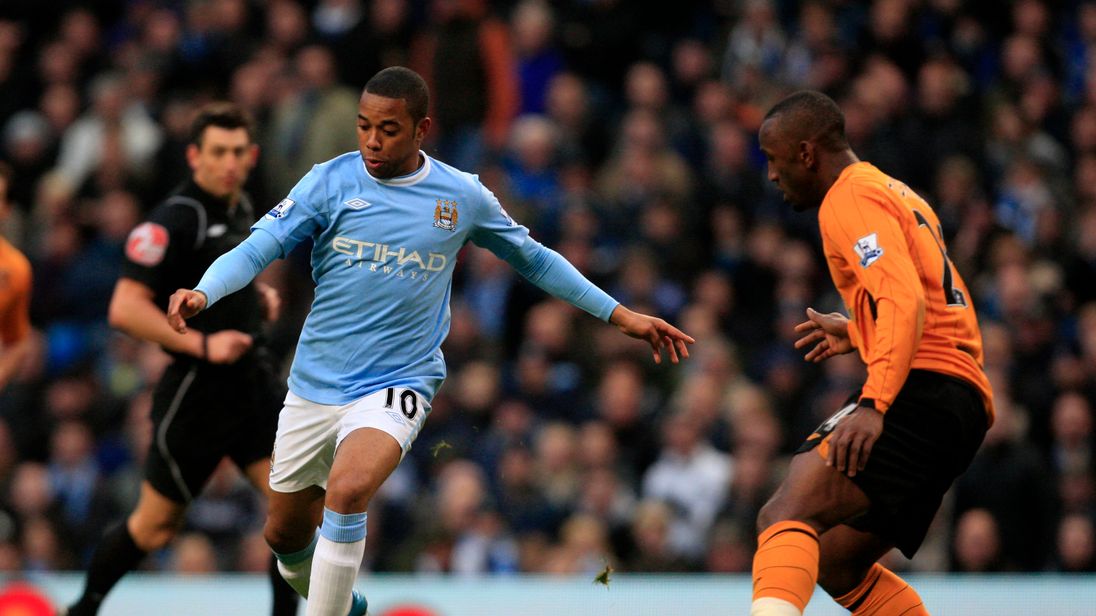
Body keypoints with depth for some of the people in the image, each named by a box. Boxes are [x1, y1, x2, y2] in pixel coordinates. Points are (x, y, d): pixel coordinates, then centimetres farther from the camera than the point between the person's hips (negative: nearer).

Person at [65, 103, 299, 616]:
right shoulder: (175, 219, -16)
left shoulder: (240, 208, 10)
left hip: (251, 377, 7)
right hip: (196, 392, -7)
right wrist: (202, 344, -24)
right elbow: (125, 309, -22)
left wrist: (258, 297, 12)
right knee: (156, 524, 6)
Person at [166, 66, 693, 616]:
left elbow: (532, 258, 13)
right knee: (284, 536, 13)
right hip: (315, 385, 3)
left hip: (397, 385, -3)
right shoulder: (329, 182, -4)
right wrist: (203, 292, -31)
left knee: (346, 491, -32)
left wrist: (619, 314, 12)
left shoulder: (464, 197, -1)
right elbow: (259, 247, -11)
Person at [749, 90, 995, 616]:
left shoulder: (852, 198, -4)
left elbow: (905, 301, -19)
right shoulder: (898, 197, 27)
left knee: (786, 515, -27)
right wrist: (857, 333, 38)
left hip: (923, 390, -10)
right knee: (836, 562, 17)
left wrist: (874, 404, -26)